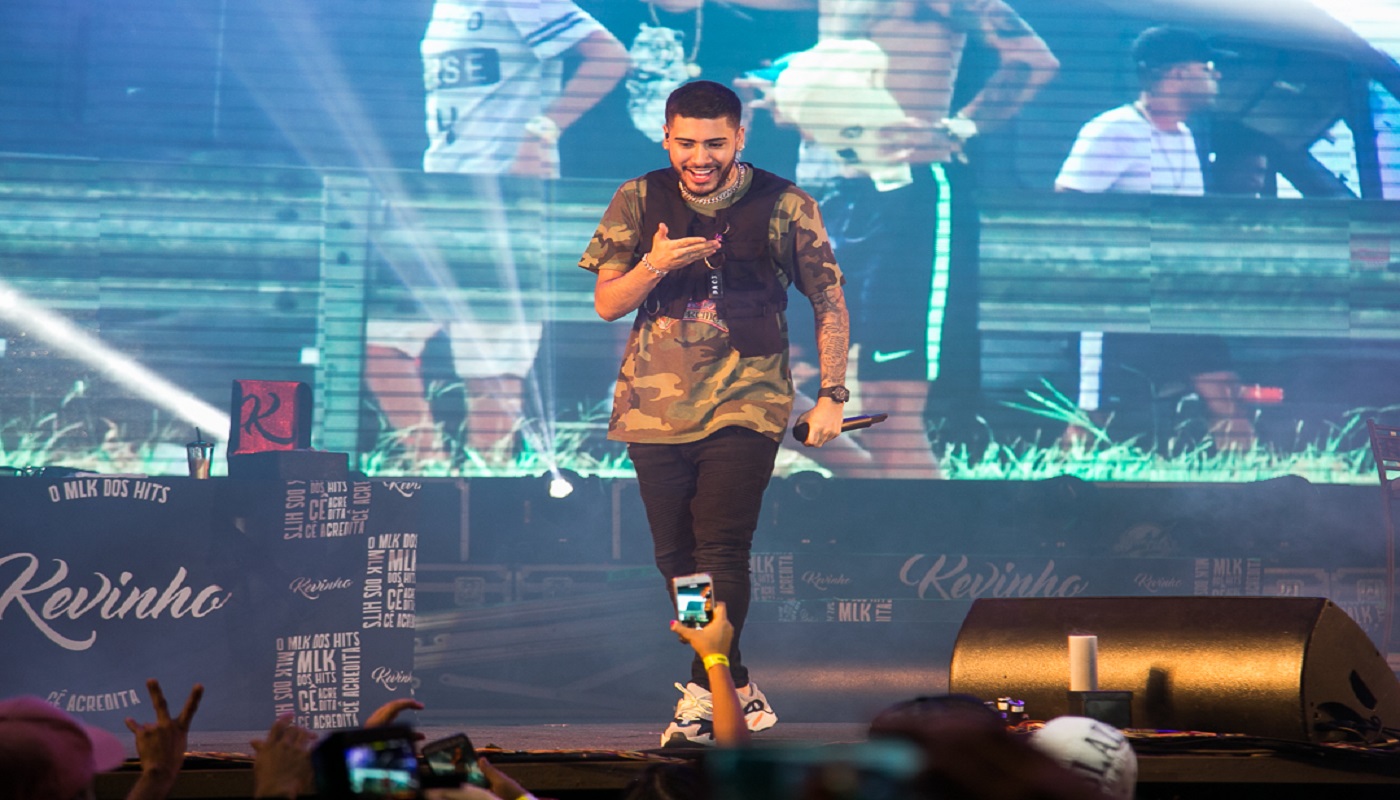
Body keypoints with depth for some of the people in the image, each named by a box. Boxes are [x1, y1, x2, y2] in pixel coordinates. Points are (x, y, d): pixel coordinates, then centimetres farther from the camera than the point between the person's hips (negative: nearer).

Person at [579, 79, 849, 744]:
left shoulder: (785, 207, 1)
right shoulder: (638, 202, 6)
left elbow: (830, 306, 8)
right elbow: (606, 304, 6)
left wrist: (831, 395, 2)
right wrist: (654, 267, -14)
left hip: (746, 403, -3)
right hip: (655, 406, 3)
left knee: (721, 550, -15)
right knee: (675, 557, 5)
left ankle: (703, 696, -13)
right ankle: (737, 690, 17)